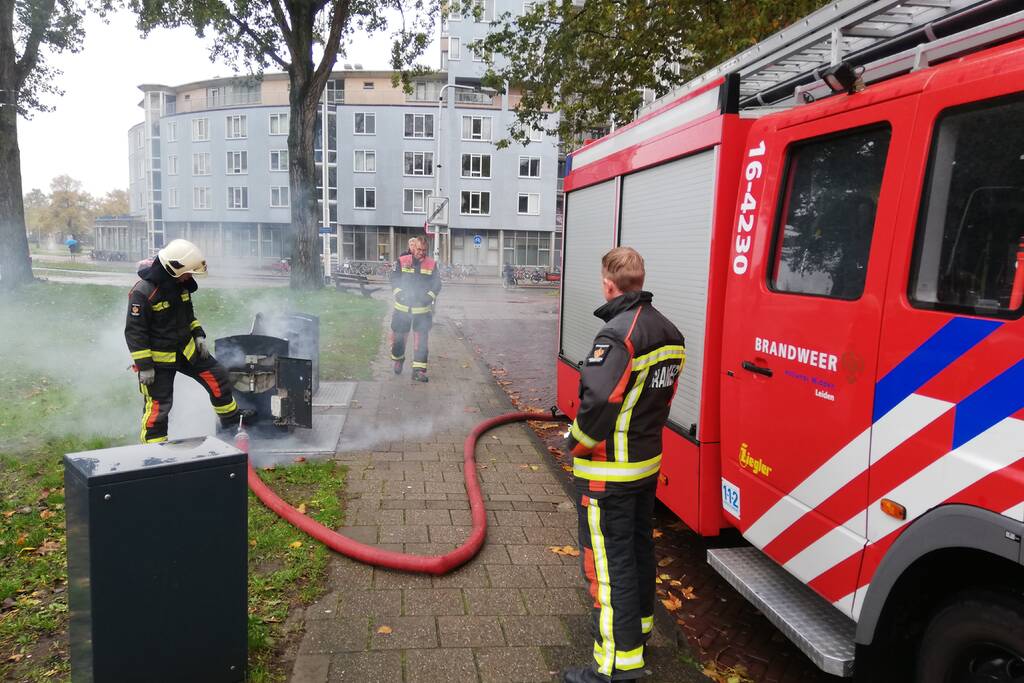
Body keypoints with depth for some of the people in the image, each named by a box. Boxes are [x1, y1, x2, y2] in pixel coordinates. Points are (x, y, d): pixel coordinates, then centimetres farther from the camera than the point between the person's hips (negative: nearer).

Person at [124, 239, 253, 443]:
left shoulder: (181, 284, -1)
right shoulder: (143, 292, -25)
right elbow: (134, 331, -21)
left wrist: (198, 335, 7)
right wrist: (144, 366, -20)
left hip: (186, 349, 7)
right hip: (159, 357, -7)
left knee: (216, 376, 11)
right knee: (158, 404, -2)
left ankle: (231, 418, 30)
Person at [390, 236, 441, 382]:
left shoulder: (432, 264, 1)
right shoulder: (402, 261, -1)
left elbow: (437, 285, 3)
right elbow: (394, 280, 1)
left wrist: (428, 296, -12)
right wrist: (400, 294, -12)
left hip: (422, 309, 0)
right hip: (402, 307, 0)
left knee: (421, 340, -4)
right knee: (398, 337, 11)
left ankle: (419, 370, 0)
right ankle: (398, 359, 38)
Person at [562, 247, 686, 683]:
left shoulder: (618, 334, -24)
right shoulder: (667, 332, 4)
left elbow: (598, 401, -32)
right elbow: (664, 396, 10)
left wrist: (578, 442, -15)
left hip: (609, 475, -9)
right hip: (648, 463, 9)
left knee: (609, 563, 1)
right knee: (639, 546, 23)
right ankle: (638, 626, 42)